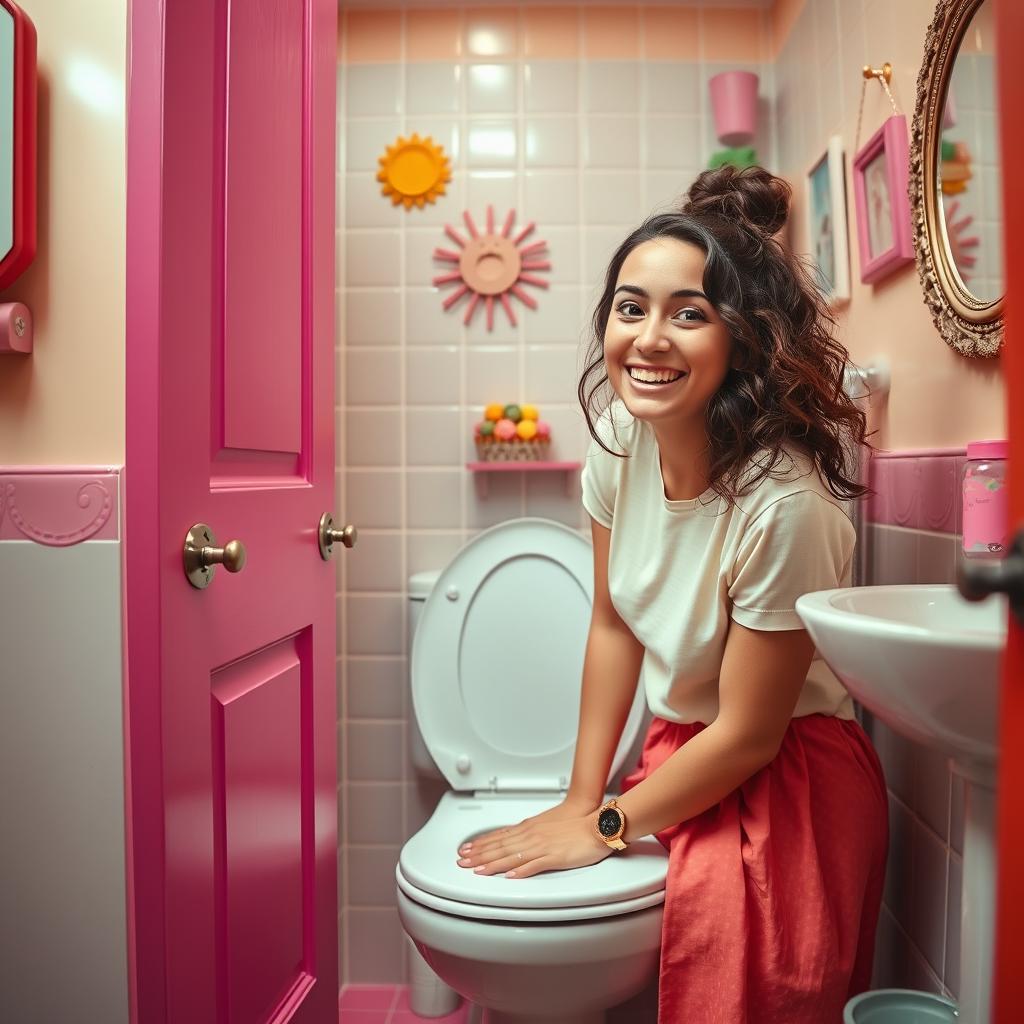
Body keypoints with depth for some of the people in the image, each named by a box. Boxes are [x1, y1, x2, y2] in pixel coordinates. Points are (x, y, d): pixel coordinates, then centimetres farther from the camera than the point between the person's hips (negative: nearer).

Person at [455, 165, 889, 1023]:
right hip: (682, 746, 6)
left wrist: (604, 826, -10)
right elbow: (614, 626, -2)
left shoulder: (782, 503, -32)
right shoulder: (619, 439, -13)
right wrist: (581, 797, 0)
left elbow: (749, 733, -21)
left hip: (785, 788, -5)